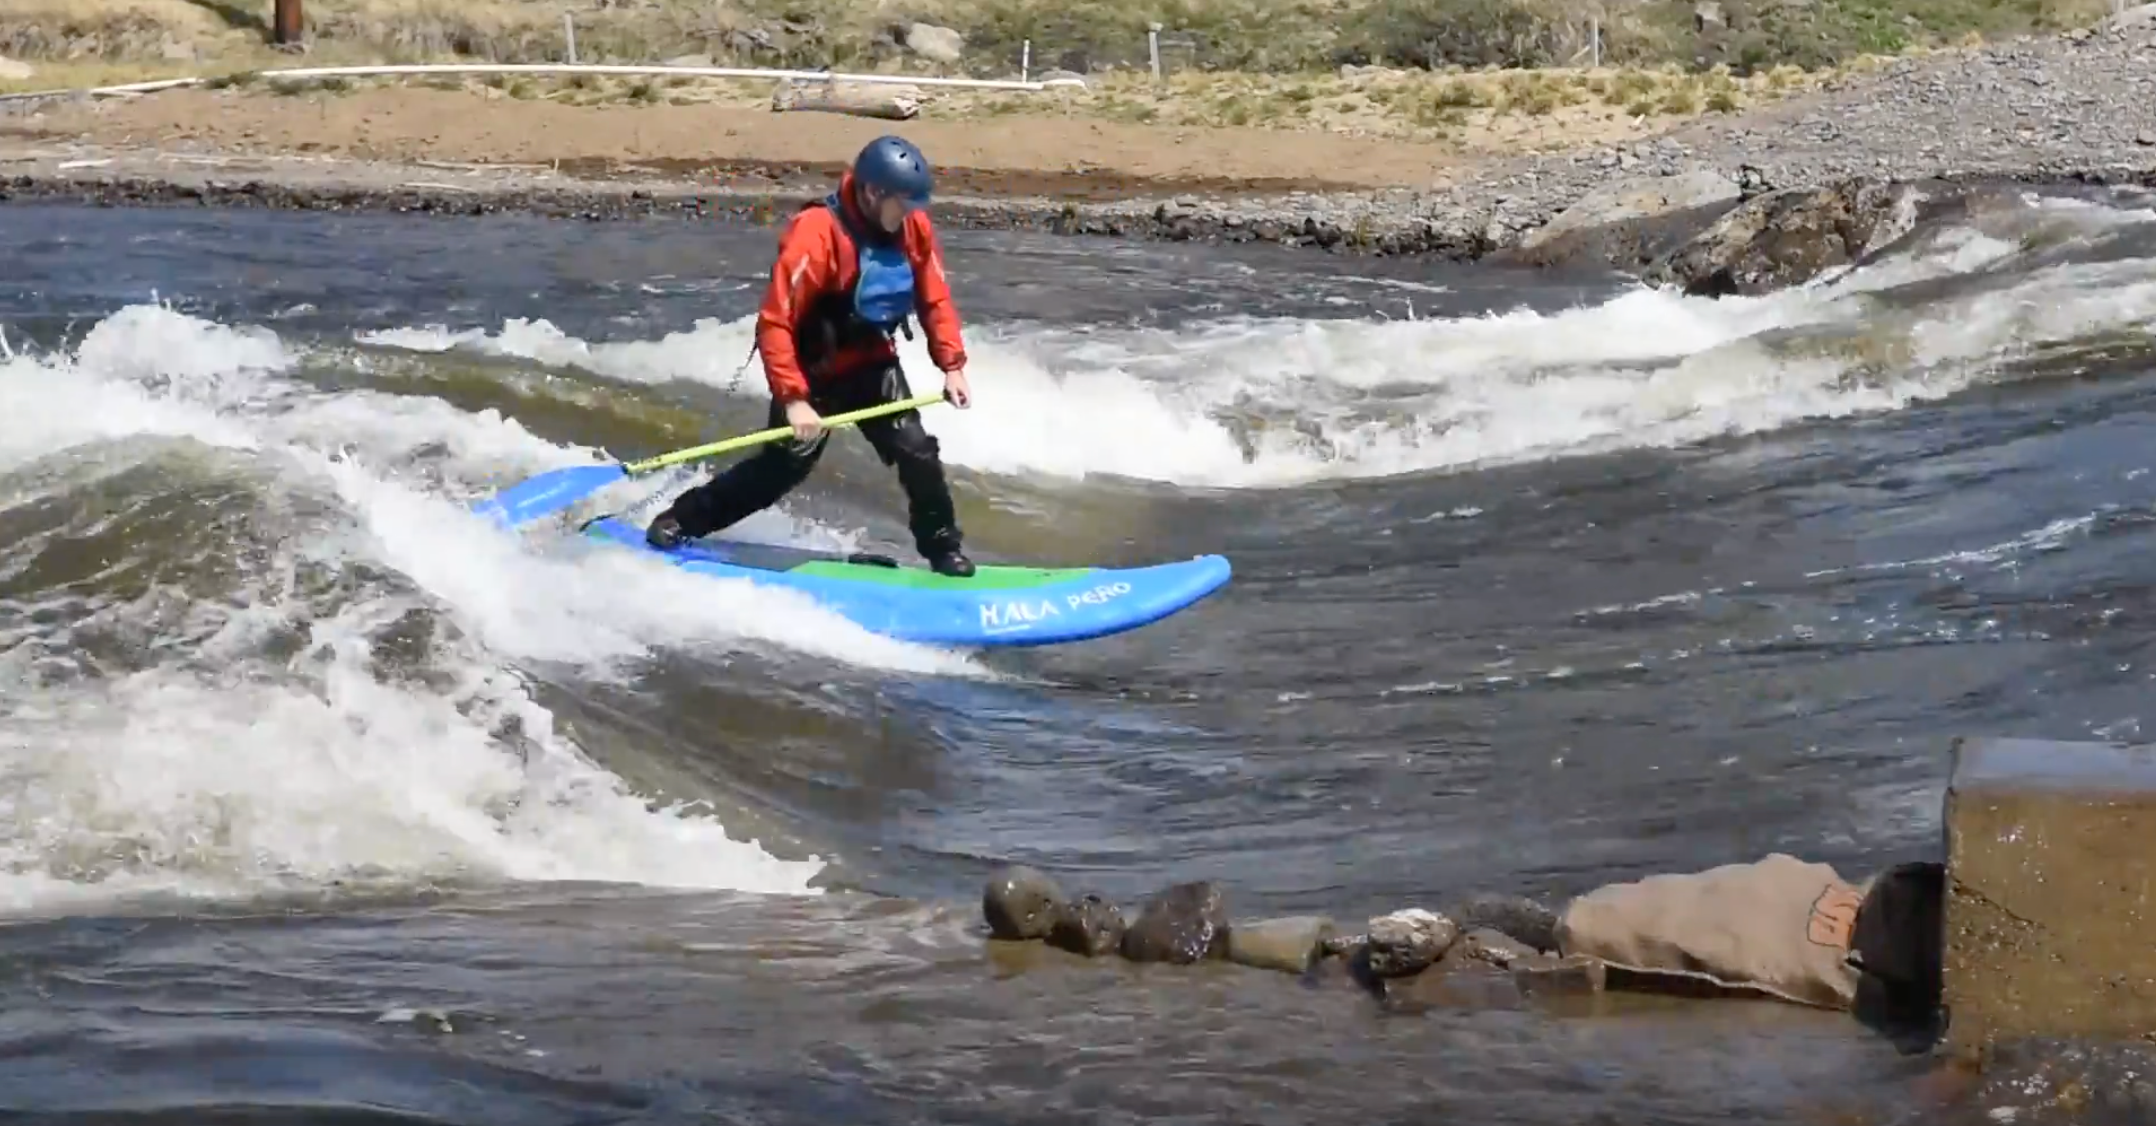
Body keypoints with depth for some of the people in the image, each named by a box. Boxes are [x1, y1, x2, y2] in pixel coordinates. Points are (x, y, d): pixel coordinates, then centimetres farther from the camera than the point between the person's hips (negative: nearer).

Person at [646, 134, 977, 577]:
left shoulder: (912, 226, -11)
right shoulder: (816, 234, -30)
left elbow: (935, 299, 3)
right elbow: (774, 323, -29)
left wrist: (952, 366, -6)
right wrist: (793, 399, -32)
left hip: (873, 367, 5)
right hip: (813, 372, -5)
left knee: (918, 454, -6)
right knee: (784, 466, -4)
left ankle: (945, 552, 11)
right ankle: (677, 521, 12)